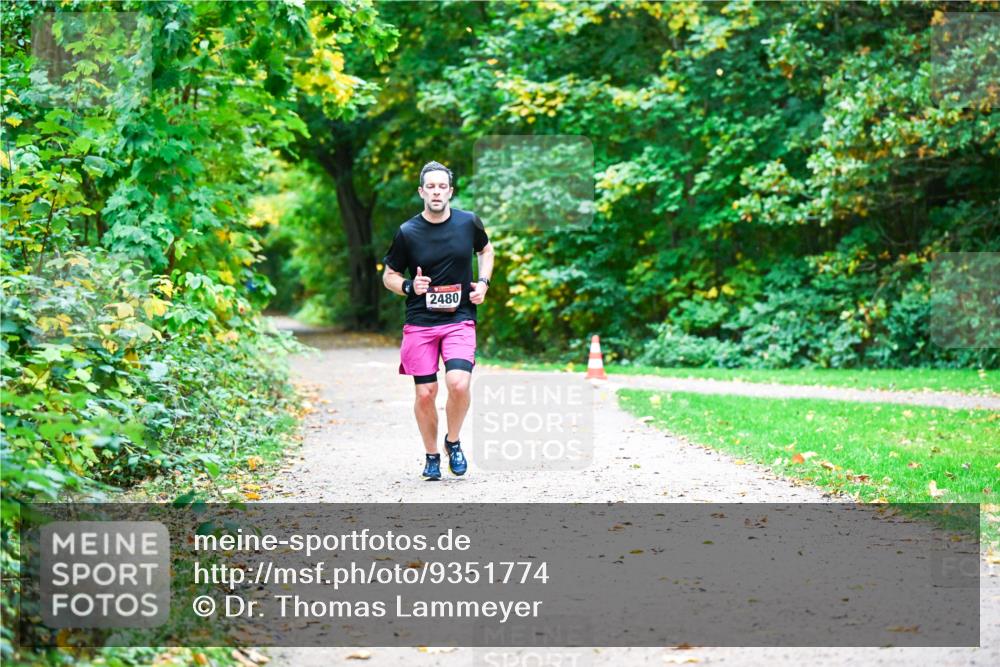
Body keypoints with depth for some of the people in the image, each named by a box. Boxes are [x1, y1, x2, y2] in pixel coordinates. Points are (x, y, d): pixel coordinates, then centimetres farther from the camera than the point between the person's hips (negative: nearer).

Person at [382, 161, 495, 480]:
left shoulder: (469, 222, 1)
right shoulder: (407, 232, -4)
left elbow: (486, 250, 22)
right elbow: (389, 276, 7)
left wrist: (483, 282, 6)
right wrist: (410, 286, -14)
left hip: (460, 320, 0)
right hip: (420, 322, 0)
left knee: (459, 384, -18)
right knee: (425, 393, 0)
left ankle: (453, 442, 9)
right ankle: (431, 456, 22)